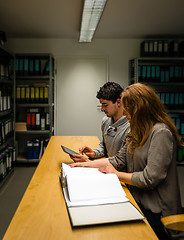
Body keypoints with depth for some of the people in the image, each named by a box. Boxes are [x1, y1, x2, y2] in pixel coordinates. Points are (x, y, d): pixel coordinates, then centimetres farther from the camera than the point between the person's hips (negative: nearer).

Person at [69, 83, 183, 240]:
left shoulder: (161, 133, -20)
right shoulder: (139, 131, 10)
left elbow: (149, 179, -23)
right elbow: (119, 160, 8)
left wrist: (117, 174, -10)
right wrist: (86, 164, 4)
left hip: (155, 212, -8)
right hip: (137, 200, 8)